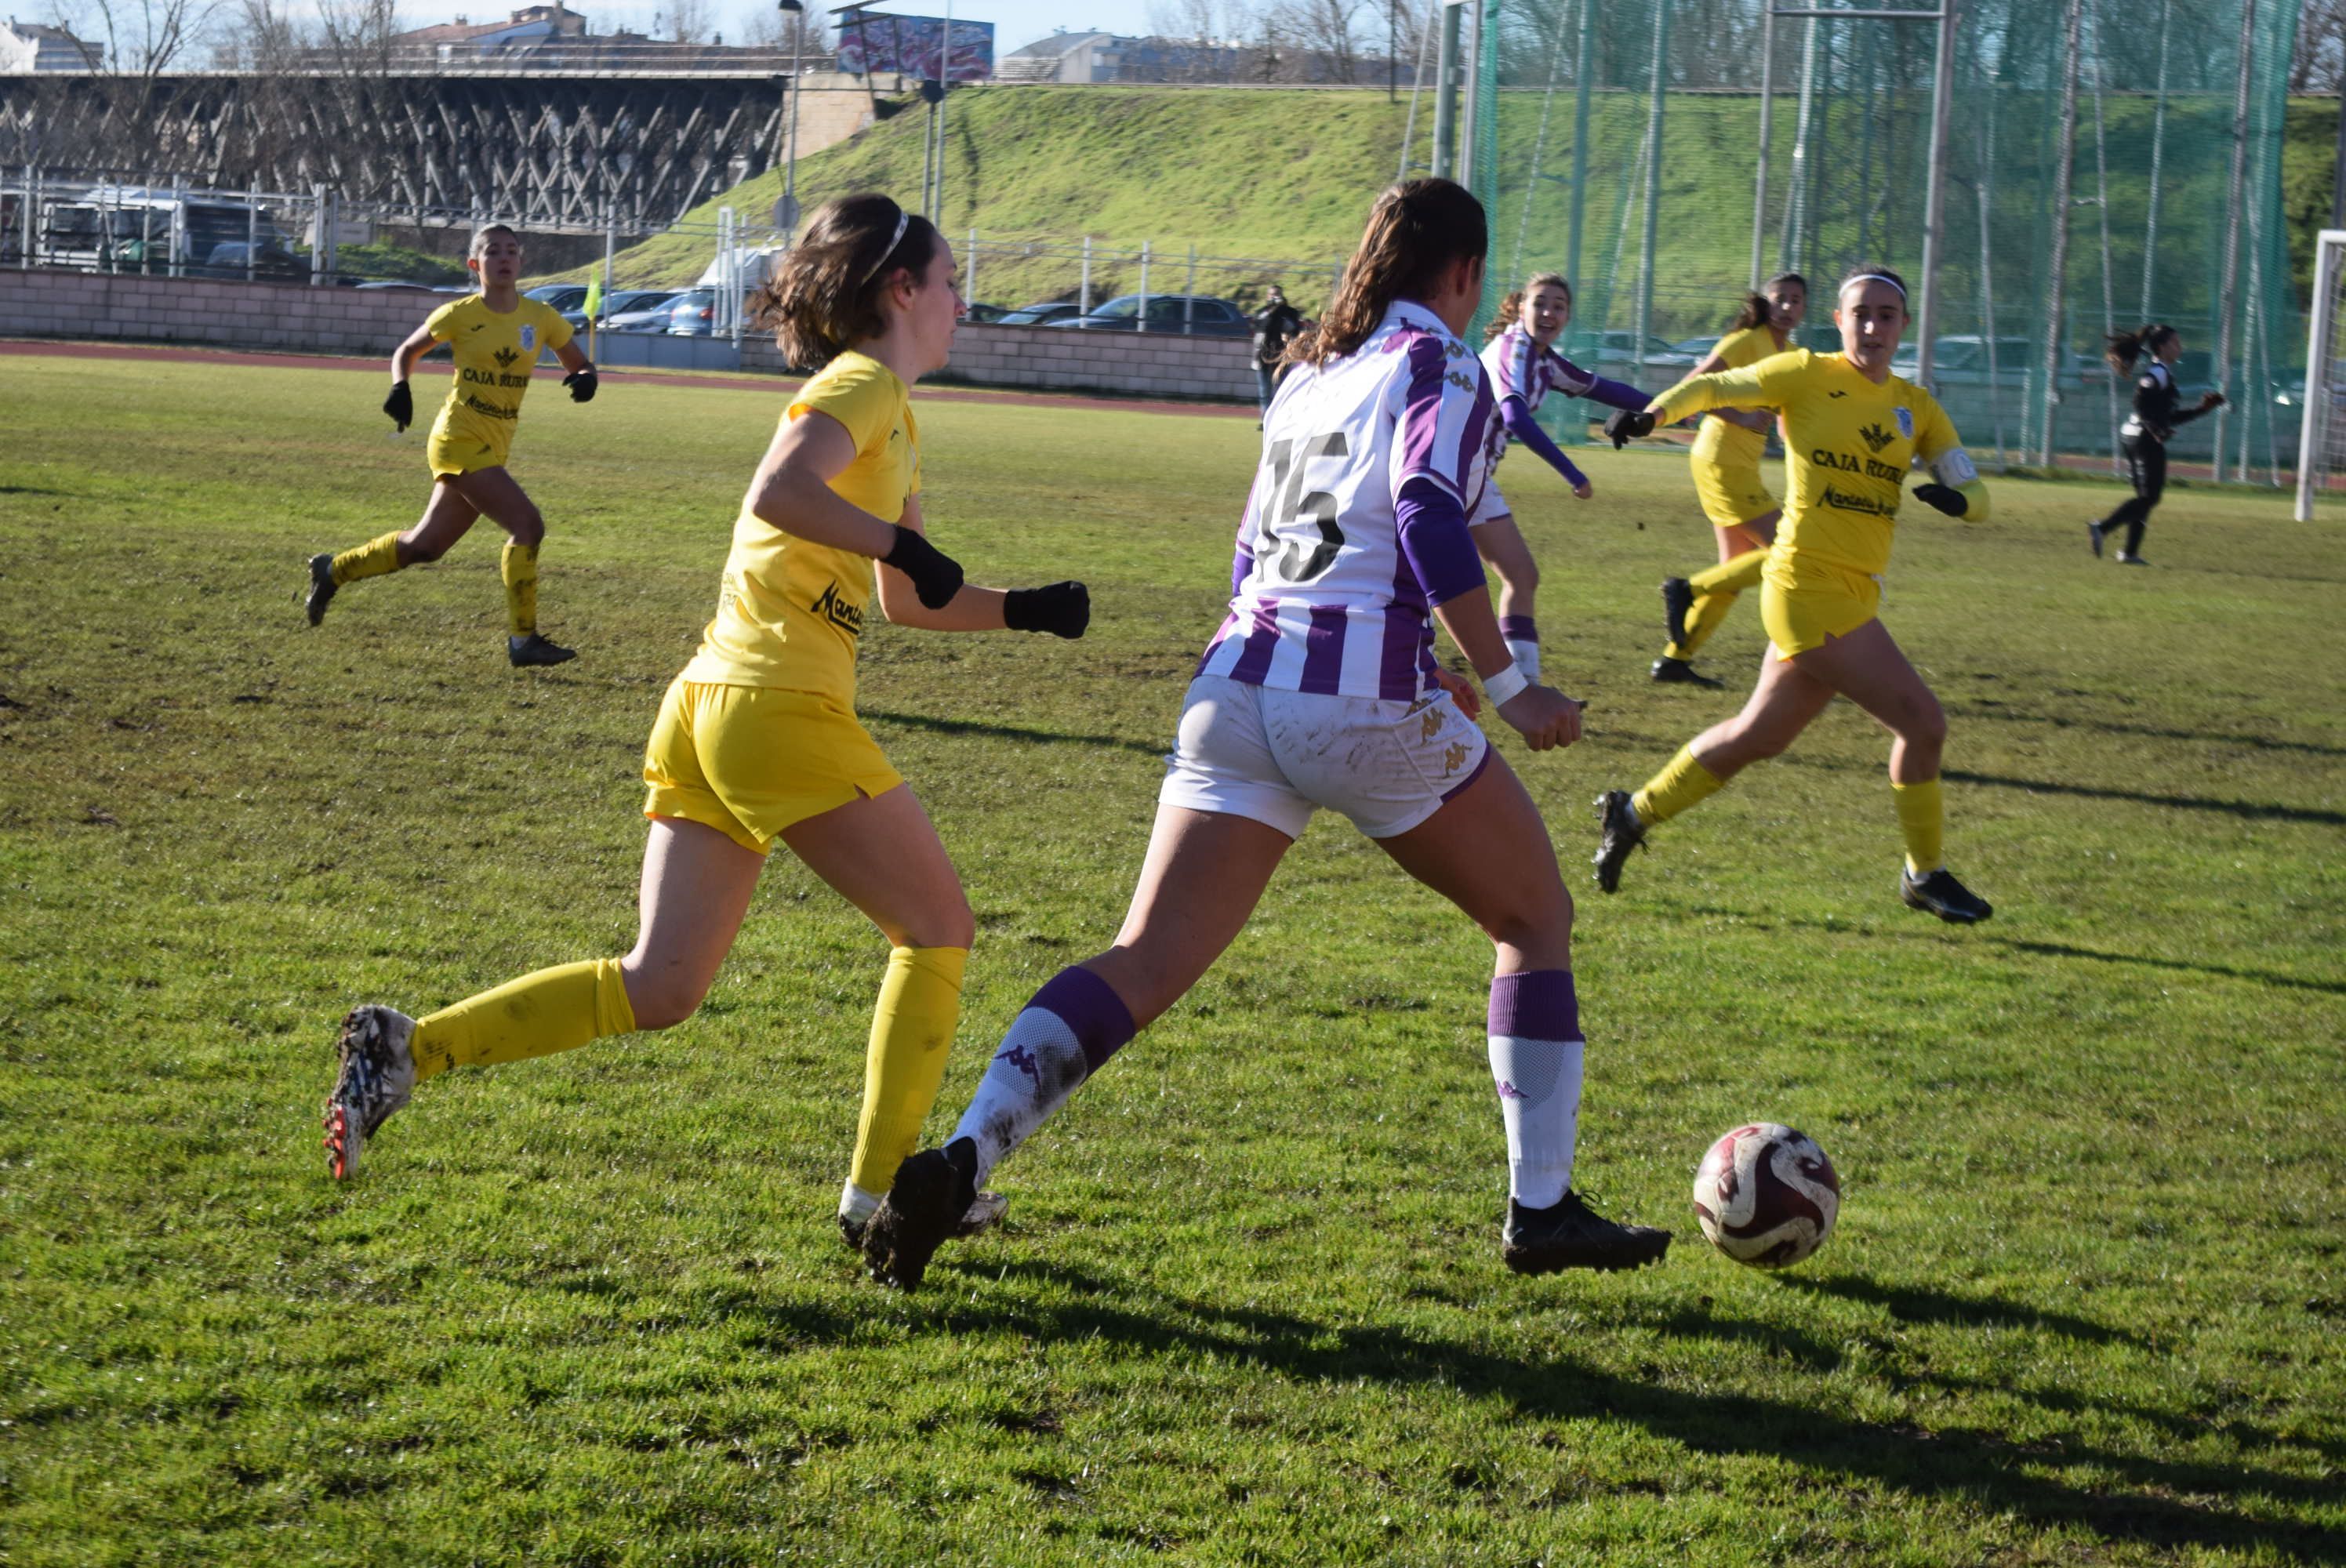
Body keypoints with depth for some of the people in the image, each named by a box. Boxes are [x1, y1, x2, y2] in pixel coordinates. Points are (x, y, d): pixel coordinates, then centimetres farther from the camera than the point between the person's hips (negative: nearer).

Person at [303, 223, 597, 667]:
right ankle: (523, 639, -11)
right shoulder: (460, 315, -5)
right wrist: (400, 388, -10)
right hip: (459, 441, -6)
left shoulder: (541, 318, 4)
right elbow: (406, 352, 9)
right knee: (527, 525, -19)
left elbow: (578, 364, 11)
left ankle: (333, 571, 36)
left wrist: (585, 379, -13)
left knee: (424, 546, 16)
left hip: (492, 448, 6)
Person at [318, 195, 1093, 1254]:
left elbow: (907, 604, 31)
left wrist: (1026, 610, 20)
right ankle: (881, 1192, 8)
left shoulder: (892, 418, 25)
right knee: (936, 930, 5)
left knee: (659, 987, 5)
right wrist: (898, 541, -18)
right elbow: (777, 493, -25)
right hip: (779, 710, -9)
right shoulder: (863, 385, -4)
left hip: (704, 709, 9)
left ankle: (407, 1048, -3)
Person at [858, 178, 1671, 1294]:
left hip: (1237, 682, 6)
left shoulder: (1306, 375, 22)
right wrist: (1508, 688, -11)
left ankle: (964, 1154, -21)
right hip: (1363, 700, -6)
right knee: (1536, 921, 15)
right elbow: (1429, 522, -15)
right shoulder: (1438, 365, 2)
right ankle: (1542, 1210, 13)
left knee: (1145, 963, -1)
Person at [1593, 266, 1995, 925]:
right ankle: (1924, 873, 7)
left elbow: (1976, 494, 9)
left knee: (1757, 736, 16)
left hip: (1853, 595, 7)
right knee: (1922, 721, -9)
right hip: (1809, 586, -7)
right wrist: (1650, 414, -13)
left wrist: (1955, 498, -15)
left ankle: (1633, 814, 31)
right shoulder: (1808, 374, -3)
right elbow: (1713, 386, 5)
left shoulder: (1915, 407, 11)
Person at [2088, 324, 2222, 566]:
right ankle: (2101, 529, -20)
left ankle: (2130, 553, 11)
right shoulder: (2158, 373, -10)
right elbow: (2141, 404, -25)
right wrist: (2157, 430, -32)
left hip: (2132, 437, 10)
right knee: (2149, 496, -11)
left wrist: (2201, 410, 25)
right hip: (2144, 438, -10)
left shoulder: (2164, 373, 21)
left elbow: (2166, 417, 24)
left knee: (2146, 496, 12)